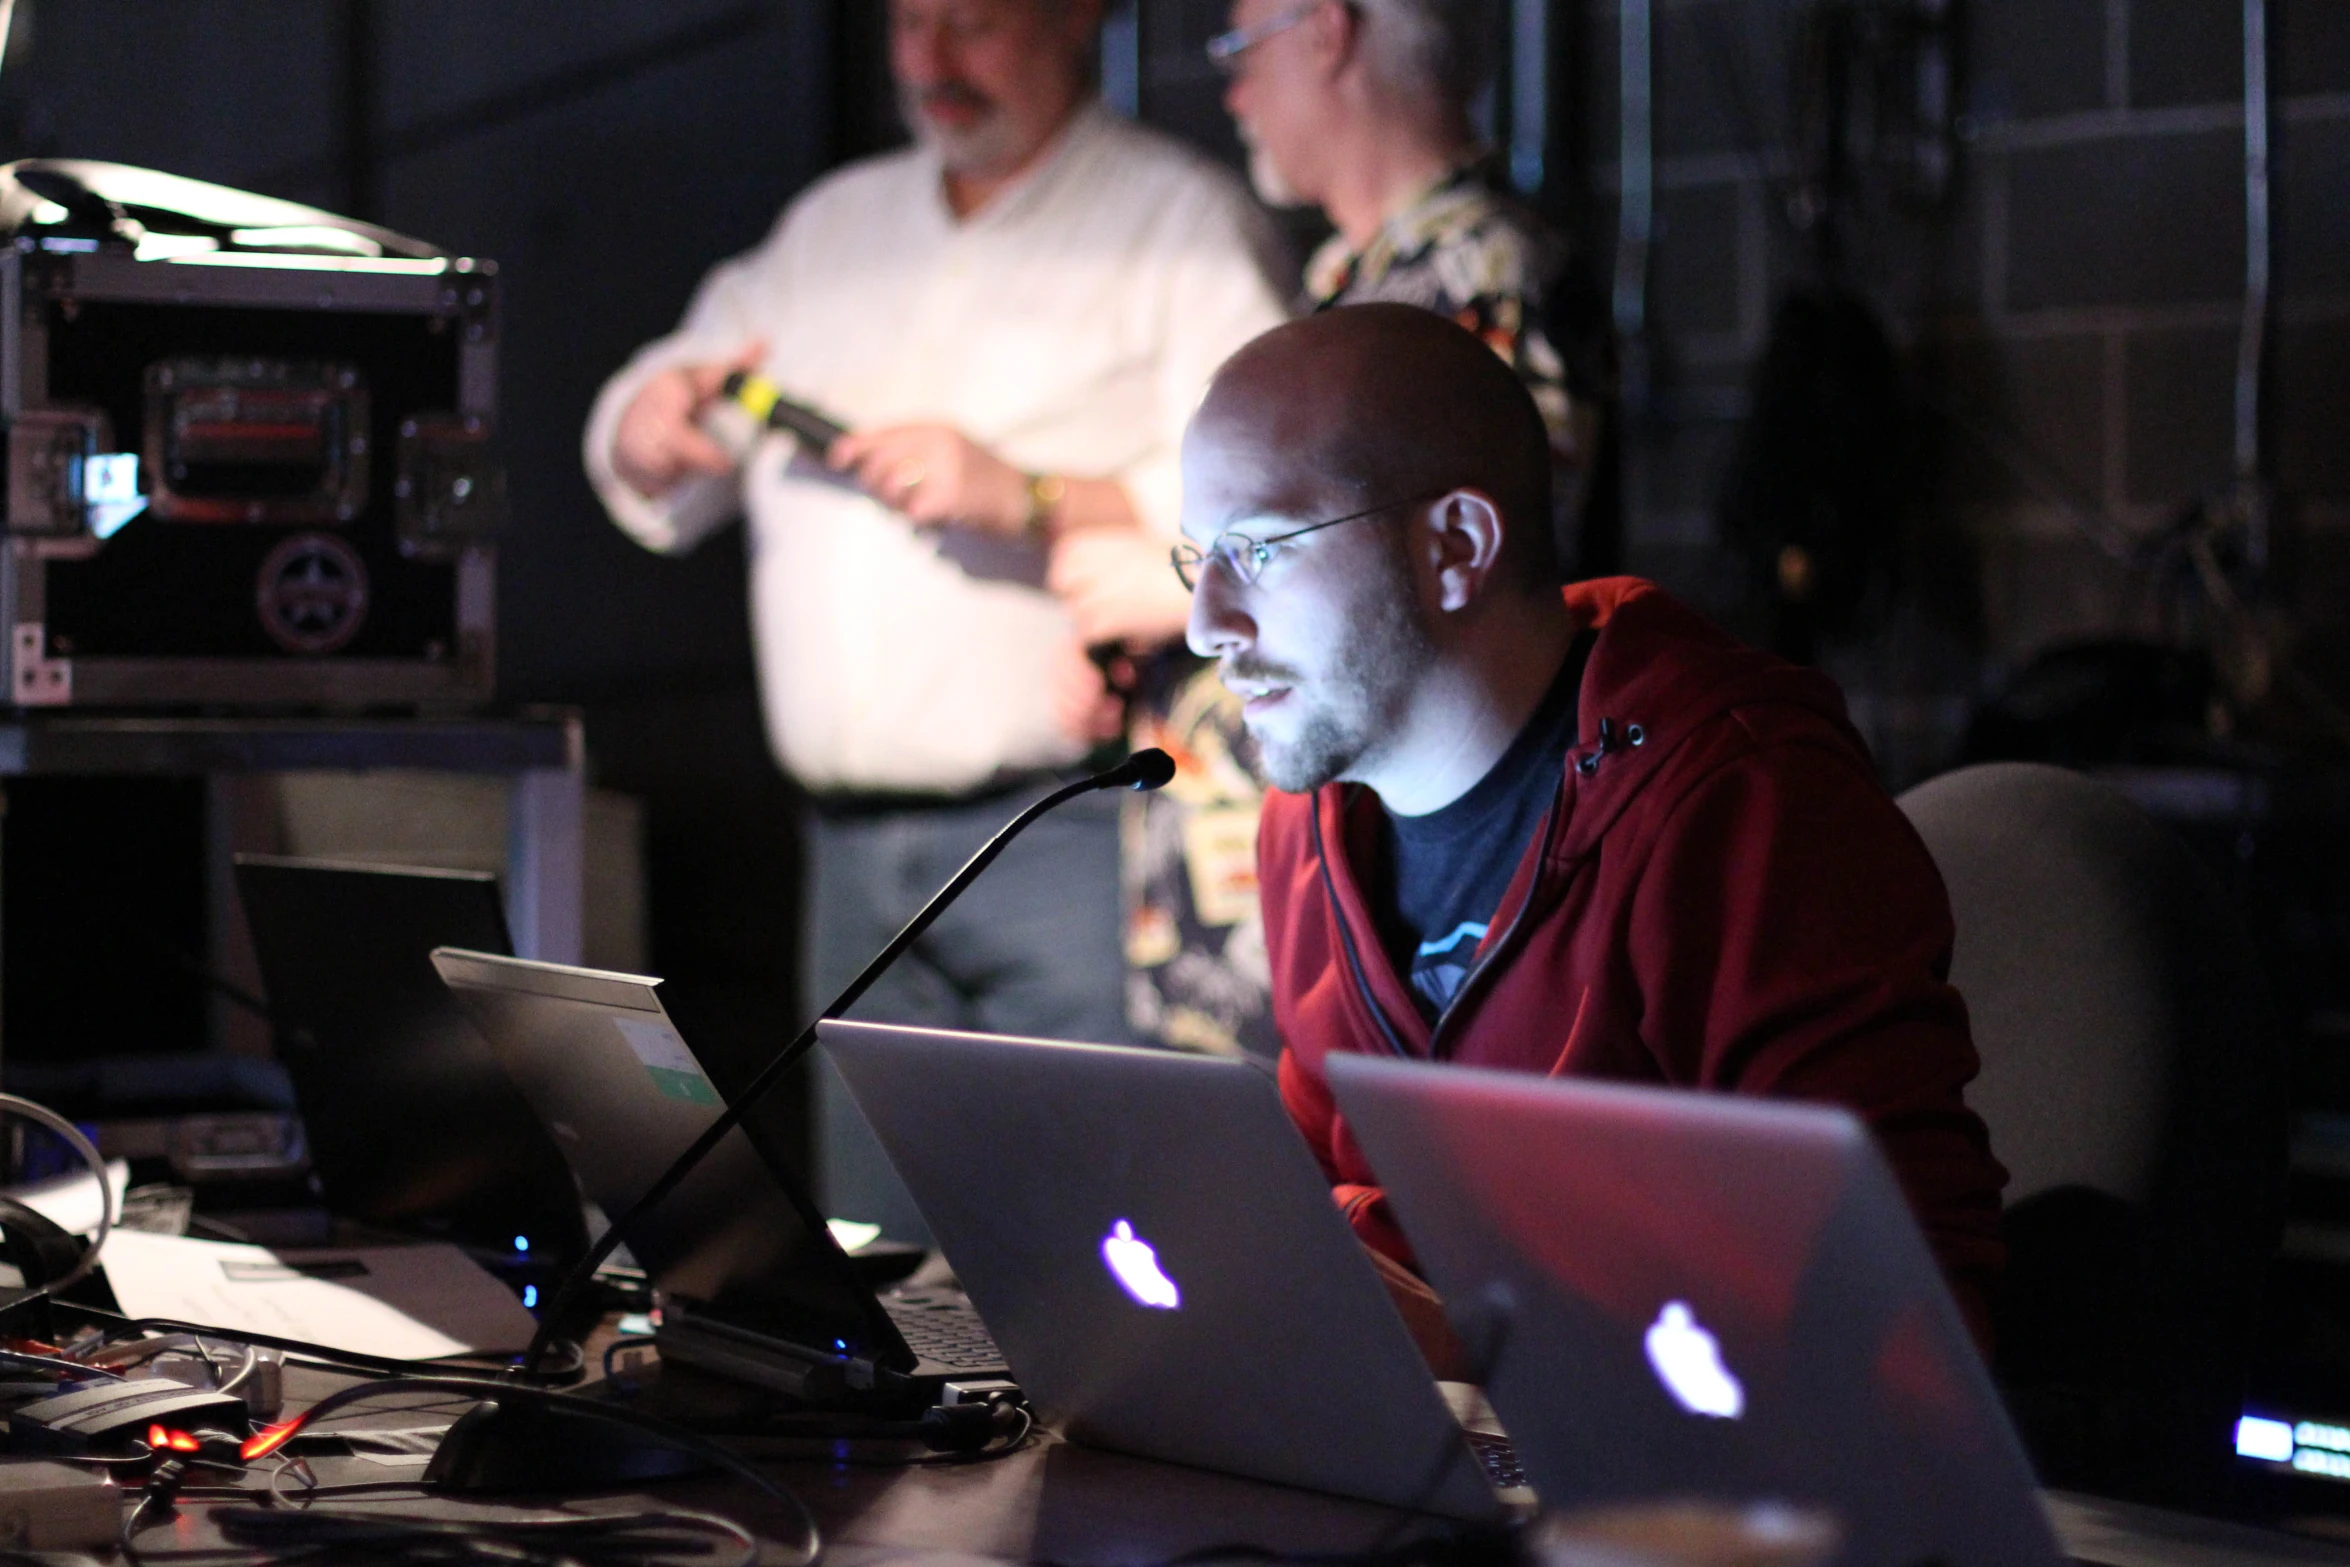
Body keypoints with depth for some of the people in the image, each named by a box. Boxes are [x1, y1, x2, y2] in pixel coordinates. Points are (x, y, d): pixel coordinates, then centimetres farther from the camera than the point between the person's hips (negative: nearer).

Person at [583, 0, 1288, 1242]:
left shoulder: (1183, 222, 0)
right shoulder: (834, 223, 21)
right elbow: (652, 485, 23)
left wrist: (1026, 498, -21)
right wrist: (655, 430, 0)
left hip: (1070, 844, -6)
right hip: (857, 845, 7)